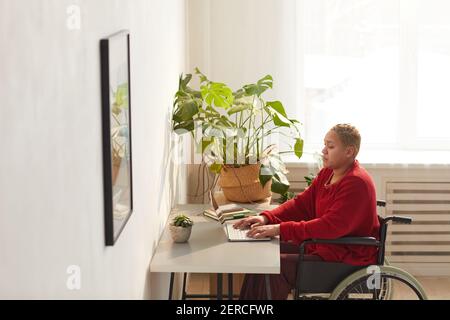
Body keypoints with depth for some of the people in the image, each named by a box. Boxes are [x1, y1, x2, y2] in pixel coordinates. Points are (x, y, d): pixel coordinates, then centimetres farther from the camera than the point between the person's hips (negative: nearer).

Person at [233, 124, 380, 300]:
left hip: (346, 259, -10)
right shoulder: (327, 173, 10)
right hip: (322, 246, 10)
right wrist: (266, 218, -7)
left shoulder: (357, 183, -21)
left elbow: (330, 227, -29)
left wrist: (280, 229, -31)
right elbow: (301, 204, 11)